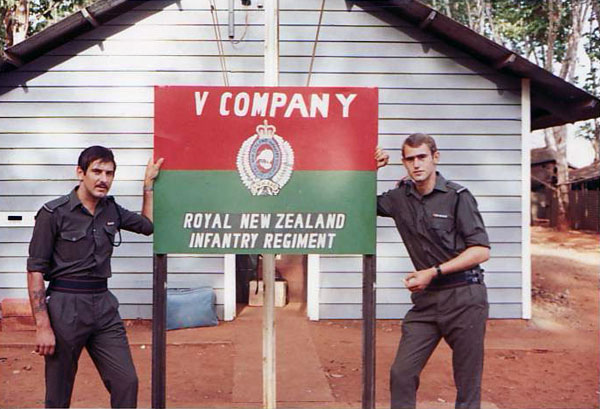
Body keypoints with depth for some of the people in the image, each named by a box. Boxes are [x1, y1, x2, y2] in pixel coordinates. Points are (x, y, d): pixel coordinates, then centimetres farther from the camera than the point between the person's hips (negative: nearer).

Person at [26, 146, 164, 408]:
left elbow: (147, 224, 26)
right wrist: (43, 325, -15)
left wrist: (148, 185, 19)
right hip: (65, 306, -5)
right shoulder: (54, 213, -8)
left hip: (104, 306, 5)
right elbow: (35, 270, -9)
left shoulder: (111, 210, 9)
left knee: (126, 382, 1)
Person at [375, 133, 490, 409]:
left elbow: (481, 251, -9)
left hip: (464, 296, -4)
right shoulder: (400, 198, 7)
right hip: (426, 299, 4)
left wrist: (433, 272, -14)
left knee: (468, 382, 5)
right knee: (401, 373, -1)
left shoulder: (457, 197, -7)